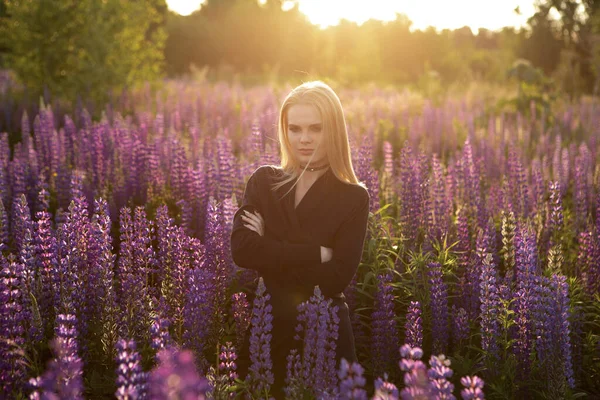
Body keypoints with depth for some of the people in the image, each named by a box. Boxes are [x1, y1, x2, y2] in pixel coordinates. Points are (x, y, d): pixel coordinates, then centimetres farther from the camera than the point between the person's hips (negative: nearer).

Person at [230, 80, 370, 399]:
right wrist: (316, 253, -15)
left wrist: (269, 254, -14)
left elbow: (336, 278, -15)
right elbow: (241, 250, -13)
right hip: (264, 331, 2)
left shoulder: (353, 198, -5)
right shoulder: (263, 180, 2)